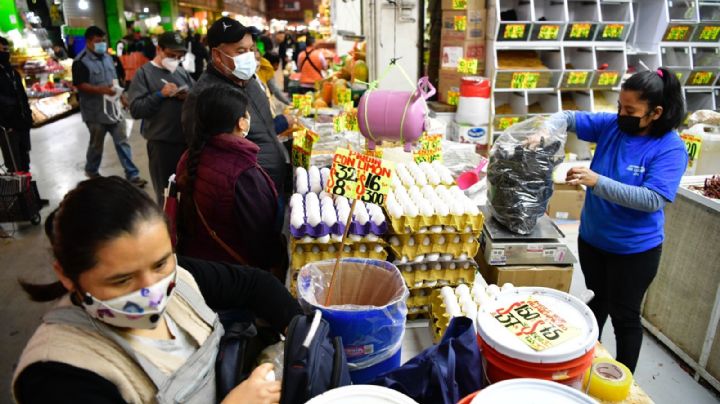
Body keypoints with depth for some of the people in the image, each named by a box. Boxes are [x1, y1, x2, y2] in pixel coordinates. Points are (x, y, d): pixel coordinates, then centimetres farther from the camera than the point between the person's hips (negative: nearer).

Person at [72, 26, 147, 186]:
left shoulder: (107, 57, 10)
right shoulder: (81, 62, -13)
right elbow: (80, 85, -18)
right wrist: (102, 90, -28)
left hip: (113, 107, 6)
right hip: (95, 111, -6)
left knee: (122, 141, 4)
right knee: (96, 144, 10)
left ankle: (132, 174, 8)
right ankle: (91, 171, 34)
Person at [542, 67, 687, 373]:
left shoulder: (670, 148, -19)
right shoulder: (611, 125, -6)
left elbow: (653, 200, -29)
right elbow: (568, 117, -2)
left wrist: (597, 181, -37)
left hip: (634, 249, -5)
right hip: (592, 238, 5)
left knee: (624, 316, 10)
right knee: (596, 303, 23)